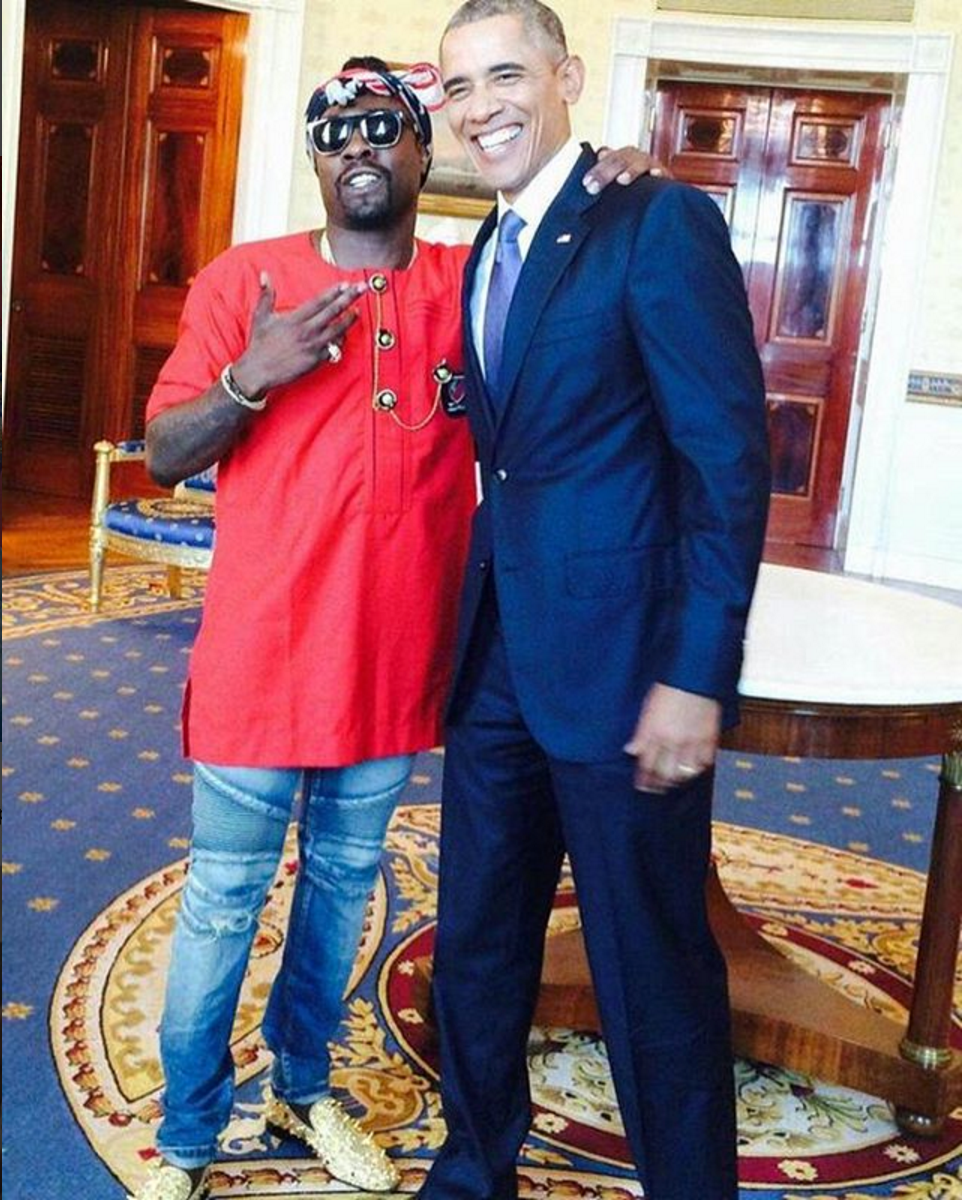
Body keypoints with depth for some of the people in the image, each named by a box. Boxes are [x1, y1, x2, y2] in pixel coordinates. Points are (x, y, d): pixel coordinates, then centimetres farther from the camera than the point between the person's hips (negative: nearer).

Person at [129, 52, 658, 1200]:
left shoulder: (478, 285, 3)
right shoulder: (246, 278, -3)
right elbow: (163, 456, -2)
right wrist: (252, 377, -20)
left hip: (396, 660, 3)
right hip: (260, 658, -2)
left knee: (343, 885, 18)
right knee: (223, 902, 6)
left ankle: (301, 1084, 40)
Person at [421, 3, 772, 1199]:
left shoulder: (660, 222, -9)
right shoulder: (486, 252, 14)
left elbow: (730, 460, -14)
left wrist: (694, 679, -18)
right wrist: (468, 634, 9)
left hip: (618, 665, -7)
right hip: (496, 661, 7)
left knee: (654, 970, 5)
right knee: (475, 946, 17)